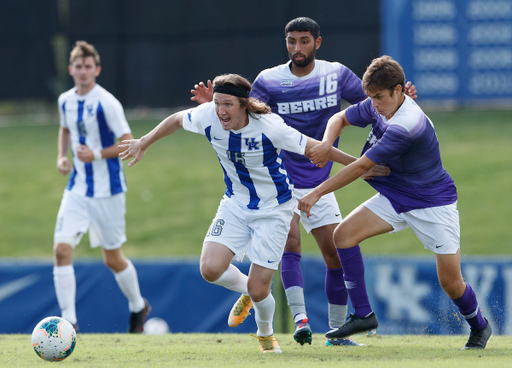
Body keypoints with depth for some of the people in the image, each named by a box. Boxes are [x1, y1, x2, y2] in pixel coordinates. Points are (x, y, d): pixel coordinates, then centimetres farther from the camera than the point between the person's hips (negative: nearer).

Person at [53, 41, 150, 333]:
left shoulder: (107, 103, -15)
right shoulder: (65, 101, 4)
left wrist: (97, 155, -22)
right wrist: (62, 156, 9)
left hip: (108, 191, -5)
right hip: (77, 189, 5)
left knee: (113, 259, 8)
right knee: (62, 249, -14)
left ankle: (138, 306, 35)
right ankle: (68, 320, -12)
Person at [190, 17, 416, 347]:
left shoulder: (337, 74, 1)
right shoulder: (269, 80, -3)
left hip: (319, 184, 2)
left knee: (337, 254, 0)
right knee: (290, 243, -21)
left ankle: (337, 331, 11)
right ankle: (300, 319, -25)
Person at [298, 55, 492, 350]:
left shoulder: (407, 126, -33)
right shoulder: (378, 107, -7)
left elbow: (361, 167, -31)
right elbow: (341, 118, 10)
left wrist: (318, 193, -26)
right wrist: (327, 143, -14)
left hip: (434, 203, -8)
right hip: (395, 198, 8)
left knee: (450, 281, -5)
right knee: (344, 234, -13)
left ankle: (479, 327, 27)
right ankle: (363, 315, -8)